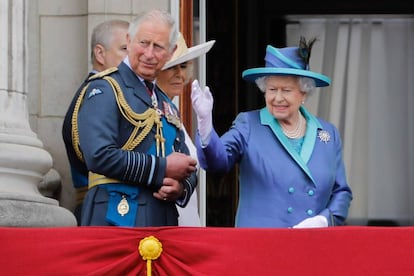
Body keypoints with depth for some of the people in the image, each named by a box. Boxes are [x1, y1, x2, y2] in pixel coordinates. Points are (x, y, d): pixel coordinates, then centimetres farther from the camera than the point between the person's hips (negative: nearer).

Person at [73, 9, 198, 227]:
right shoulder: (105, 90, -3)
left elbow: (187, 167, 24)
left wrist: (181, 187, -1)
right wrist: (162, 168, -12)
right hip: (116, 219, -7)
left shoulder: (165, 104, 21)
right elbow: (100, 156, -17)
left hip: (164, 221, 7)